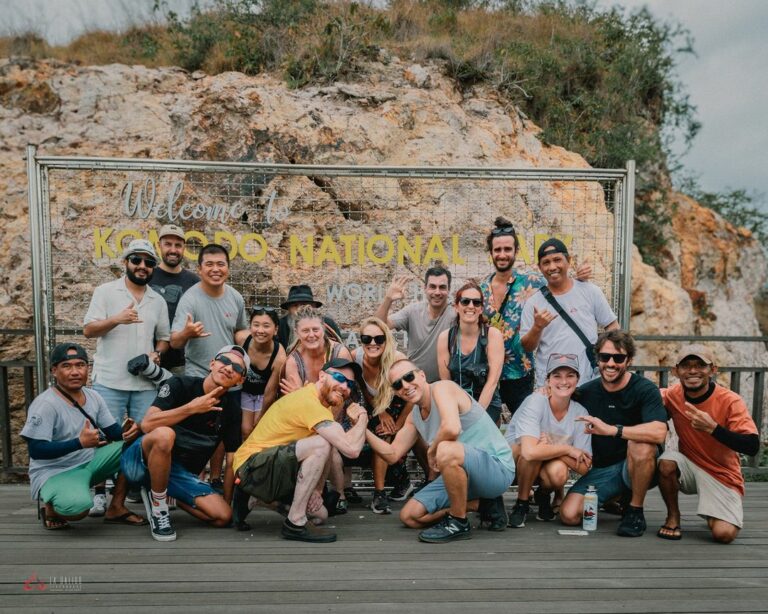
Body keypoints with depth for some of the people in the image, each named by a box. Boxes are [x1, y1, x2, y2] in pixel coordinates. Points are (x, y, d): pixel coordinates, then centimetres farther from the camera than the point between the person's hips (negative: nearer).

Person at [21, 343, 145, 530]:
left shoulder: (93, 397, 2)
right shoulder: (45, 404, -19)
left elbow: (114, 432, 6)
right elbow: (36, 450, -23)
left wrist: (127, 432, -19)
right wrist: (80, 443, -32)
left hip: (89, 463, 7)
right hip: (54, 473, -7)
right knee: (77, 506, -37)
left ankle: (116, 508, 1)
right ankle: (50, 508, 2)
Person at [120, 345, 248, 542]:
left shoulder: (232, 409, 0)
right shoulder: (180, 385, -10)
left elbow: (232, 461, 4)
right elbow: (147, 424, -24)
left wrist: (227, 502, 3)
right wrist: (192, 408, -26)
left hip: (182, 473, 5)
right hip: (143, 460, -4)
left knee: (223, 516, -15)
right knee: (164, 434, -38)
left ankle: (161, 493, 10)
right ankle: (158, 507, -15)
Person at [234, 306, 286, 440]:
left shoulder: (279, 358, -35)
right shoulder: (240, 338, -29)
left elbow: (270, 393, -21)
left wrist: (259, 417, -7)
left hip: (263, 394, -2)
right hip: (244, 390, 2)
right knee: (246, 431, 1)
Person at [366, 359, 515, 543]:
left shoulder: (442, 388, -18)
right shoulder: (413, 417, 8)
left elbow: (452, 428, -37)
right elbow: (392, 454, 10)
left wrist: (432, 451, -17)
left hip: (497, 468, -9)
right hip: (460, 473, 9)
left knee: (446, 449, -39)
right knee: (409, 516, 7)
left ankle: (459, 524, -16)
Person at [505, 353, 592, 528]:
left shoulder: (580, 413, -14)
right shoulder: (535, 402, -26)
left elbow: (583, 467, -14)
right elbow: (530, 451, -40)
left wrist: (551, 448, -26)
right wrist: (568, 449, -26)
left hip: (546, 467, 3)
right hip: (514, 460, -2)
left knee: (559, 474, -32)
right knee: (531, 447, -35)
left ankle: (544, 494, 5)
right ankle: (521, 503, -10)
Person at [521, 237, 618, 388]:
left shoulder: (590, 292, 2)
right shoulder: (533, 303, 1)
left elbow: (613, 327, 8)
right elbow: (527, 347, 1)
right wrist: (537, 327, -17)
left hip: (588, 383, 0)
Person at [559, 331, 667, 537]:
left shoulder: (645, 389, -13)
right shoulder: (586, 392, -1)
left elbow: (659, 432, -31)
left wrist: (611, 429, -38)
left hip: (637, 468, -4)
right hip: (600, 469, 4)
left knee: (641, 444, -36)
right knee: (569, 515, -15)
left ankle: (635, 511, -13)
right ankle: (616, 498, 16)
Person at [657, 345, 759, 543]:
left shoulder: (730, 401, -18)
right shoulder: (673, 395, -8)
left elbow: (753, 447, -26)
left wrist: (712, 428, -38)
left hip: (722, 476, -2)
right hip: (689, 468, 3)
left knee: (724, 534, -22)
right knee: (667, 461, -30)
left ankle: (719, 512, 17)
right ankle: (673, 517, -4)